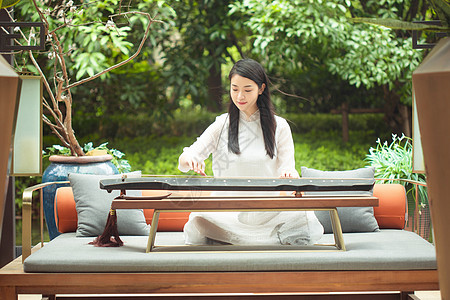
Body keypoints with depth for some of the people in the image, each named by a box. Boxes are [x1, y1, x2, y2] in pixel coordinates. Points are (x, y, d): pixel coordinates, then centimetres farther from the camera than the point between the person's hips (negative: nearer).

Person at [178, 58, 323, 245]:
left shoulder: (279, 126, 8)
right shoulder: (222, 125, 8)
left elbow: (287, 167, 3)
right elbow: (183, 162, 3)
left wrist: (289, 173, -23)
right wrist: (190, 161, -23)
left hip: (269, 213, 0)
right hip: (228, 211, 0)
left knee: (304, 220, -30)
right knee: (199, 221, -33)